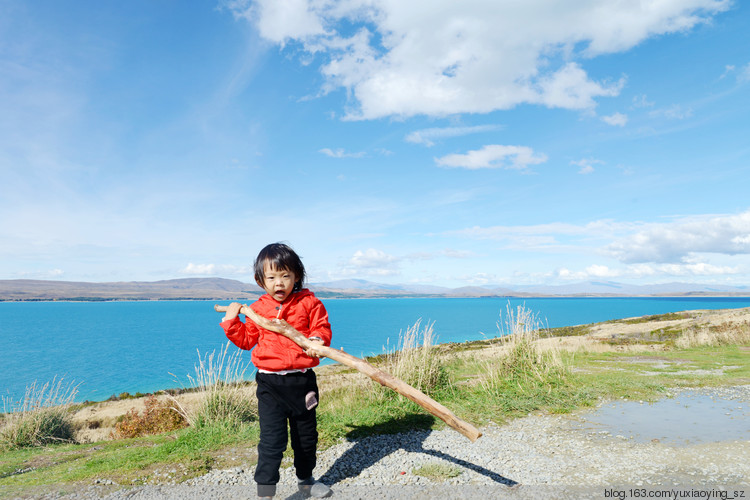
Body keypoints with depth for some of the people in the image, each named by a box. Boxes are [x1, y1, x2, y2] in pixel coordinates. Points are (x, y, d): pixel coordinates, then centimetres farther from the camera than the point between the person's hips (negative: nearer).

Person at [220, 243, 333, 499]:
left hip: (302, 381, 1)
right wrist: (232, 321, -3)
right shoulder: (257, 309, 3)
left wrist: (318, 340, -24)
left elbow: (322, 327, -3)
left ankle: (305, 479, 41)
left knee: (306, 435, 18)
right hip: (270, 384, -1)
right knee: (271, 439, -5)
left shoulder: (309, 303, -4)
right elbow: (246, 340, 9)